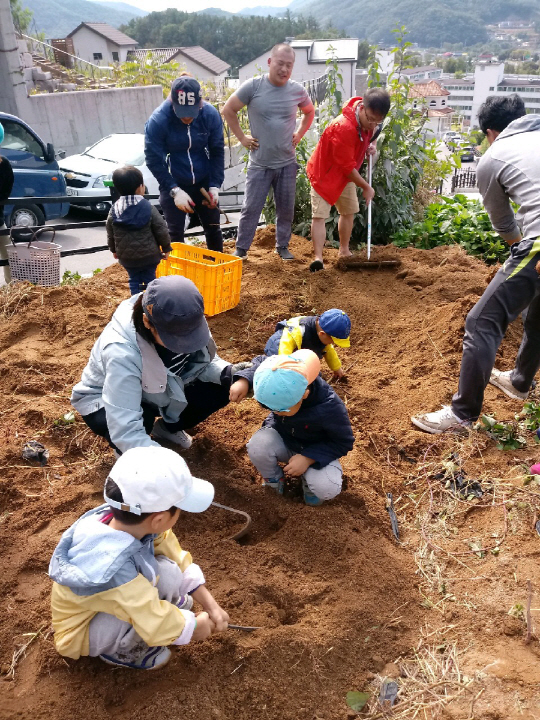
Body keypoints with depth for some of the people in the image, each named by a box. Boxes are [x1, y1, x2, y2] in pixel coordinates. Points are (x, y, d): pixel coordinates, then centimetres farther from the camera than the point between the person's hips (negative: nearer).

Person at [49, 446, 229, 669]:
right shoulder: (113, 570, -41)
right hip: (80, 632, -6)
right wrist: (196, 625, -16)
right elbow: (158, 626, -35)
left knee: (170, 570, -20)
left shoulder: (136, 524, -22)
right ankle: (120, 651, -2)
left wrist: (211, 606, -5)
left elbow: (180, 561, -6)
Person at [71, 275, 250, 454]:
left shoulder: (178, 321, -23)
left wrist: (229, 374, -28)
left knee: (219, 390, -16)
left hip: (153, 393, 5)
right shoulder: (121, 352, -39)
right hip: (104, 404, -5)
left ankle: (167, 428, 11)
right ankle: (128, 454, -1)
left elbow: (206, 360, -6)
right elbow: (126, 430, -42)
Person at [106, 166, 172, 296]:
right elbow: (161, 230, -9)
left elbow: (110, 234, 6)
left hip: (126, 256, 2)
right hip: (149, 254, -2)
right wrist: (166, 248, 4)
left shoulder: (114, 210, -3)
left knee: (134, 280, 15)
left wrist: (114, 250, 22)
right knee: (150, 279, 10)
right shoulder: (148, 208, -12)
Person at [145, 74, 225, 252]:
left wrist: (215, 186, -11)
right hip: (174, 185, -2)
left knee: (213, 228, 12)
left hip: (204, 183, 3)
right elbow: (153, 160, -16)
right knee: (175, 233, 3)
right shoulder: (158, 120, -22)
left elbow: (217, 152, -5)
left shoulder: (210, 114, -15)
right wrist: (174, 190, -23)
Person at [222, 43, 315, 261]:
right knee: (251, 208, 0)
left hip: (287, 163, 3)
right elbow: (228, 110, 0)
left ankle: (282, 246, 26)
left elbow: (309, 112, 19)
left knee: (286, 208, 10)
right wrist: (242, 137, -3)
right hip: (259, 164, -2)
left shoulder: (298, 90, -2)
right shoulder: (253, 86, -10)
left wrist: (299, 134, 7)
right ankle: (241, 249, 12)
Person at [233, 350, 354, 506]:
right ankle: (273, 480, 3)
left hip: (315, 451, -3)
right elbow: (260, 363, -4)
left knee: (327, 488, -31)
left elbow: (344, 442, -21)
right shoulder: (275, 392, -27)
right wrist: (243, 381, -24)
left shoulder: (329, 407, -37)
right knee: (257, 446, -32)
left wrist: (308, 458, -32)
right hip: (281, 439, 3)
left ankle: (308, 478, 8)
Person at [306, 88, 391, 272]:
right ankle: (318, 258, -20)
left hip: (346, 174, 8)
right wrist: (366, 187, -19)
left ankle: (344, 251, 31)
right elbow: (347, 166, -29)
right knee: (320, 215, -16)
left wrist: (372, 146, -10)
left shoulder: (369, 120, -11)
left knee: (349, 211, 16)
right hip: (324, 173, -8)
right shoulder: (343, 127, -35)